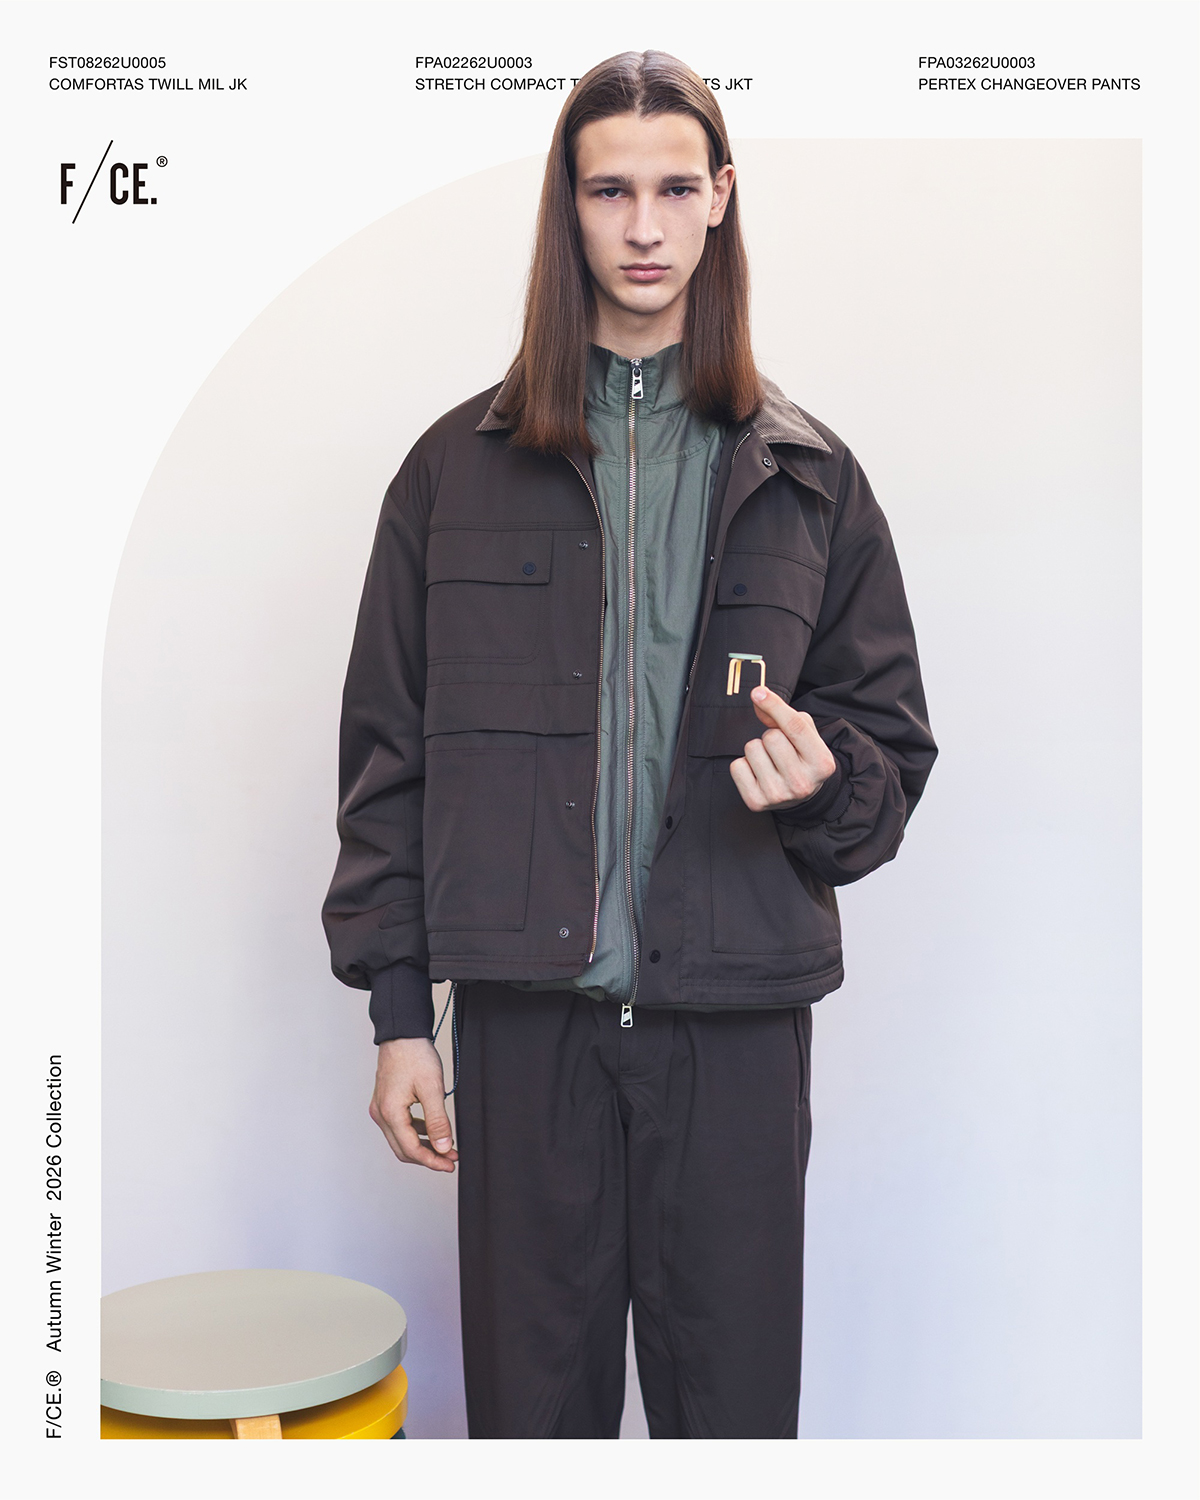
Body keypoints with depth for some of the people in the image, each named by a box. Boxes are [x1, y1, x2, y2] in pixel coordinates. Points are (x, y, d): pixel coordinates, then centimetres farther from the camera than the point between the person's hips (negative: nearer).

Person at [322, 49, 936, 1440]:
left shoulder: (804, 474, 8)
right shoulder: (462, 466, 6)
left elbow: (893, 737, 12)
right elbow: (387, 751, 5)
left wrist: (825, 772, -12)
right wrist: (397, 1009, 1)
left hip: (738, 1010, 1)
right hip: (529, 1008, 0)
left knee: (735, 1399, 9)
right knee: (532, 1395, 11)